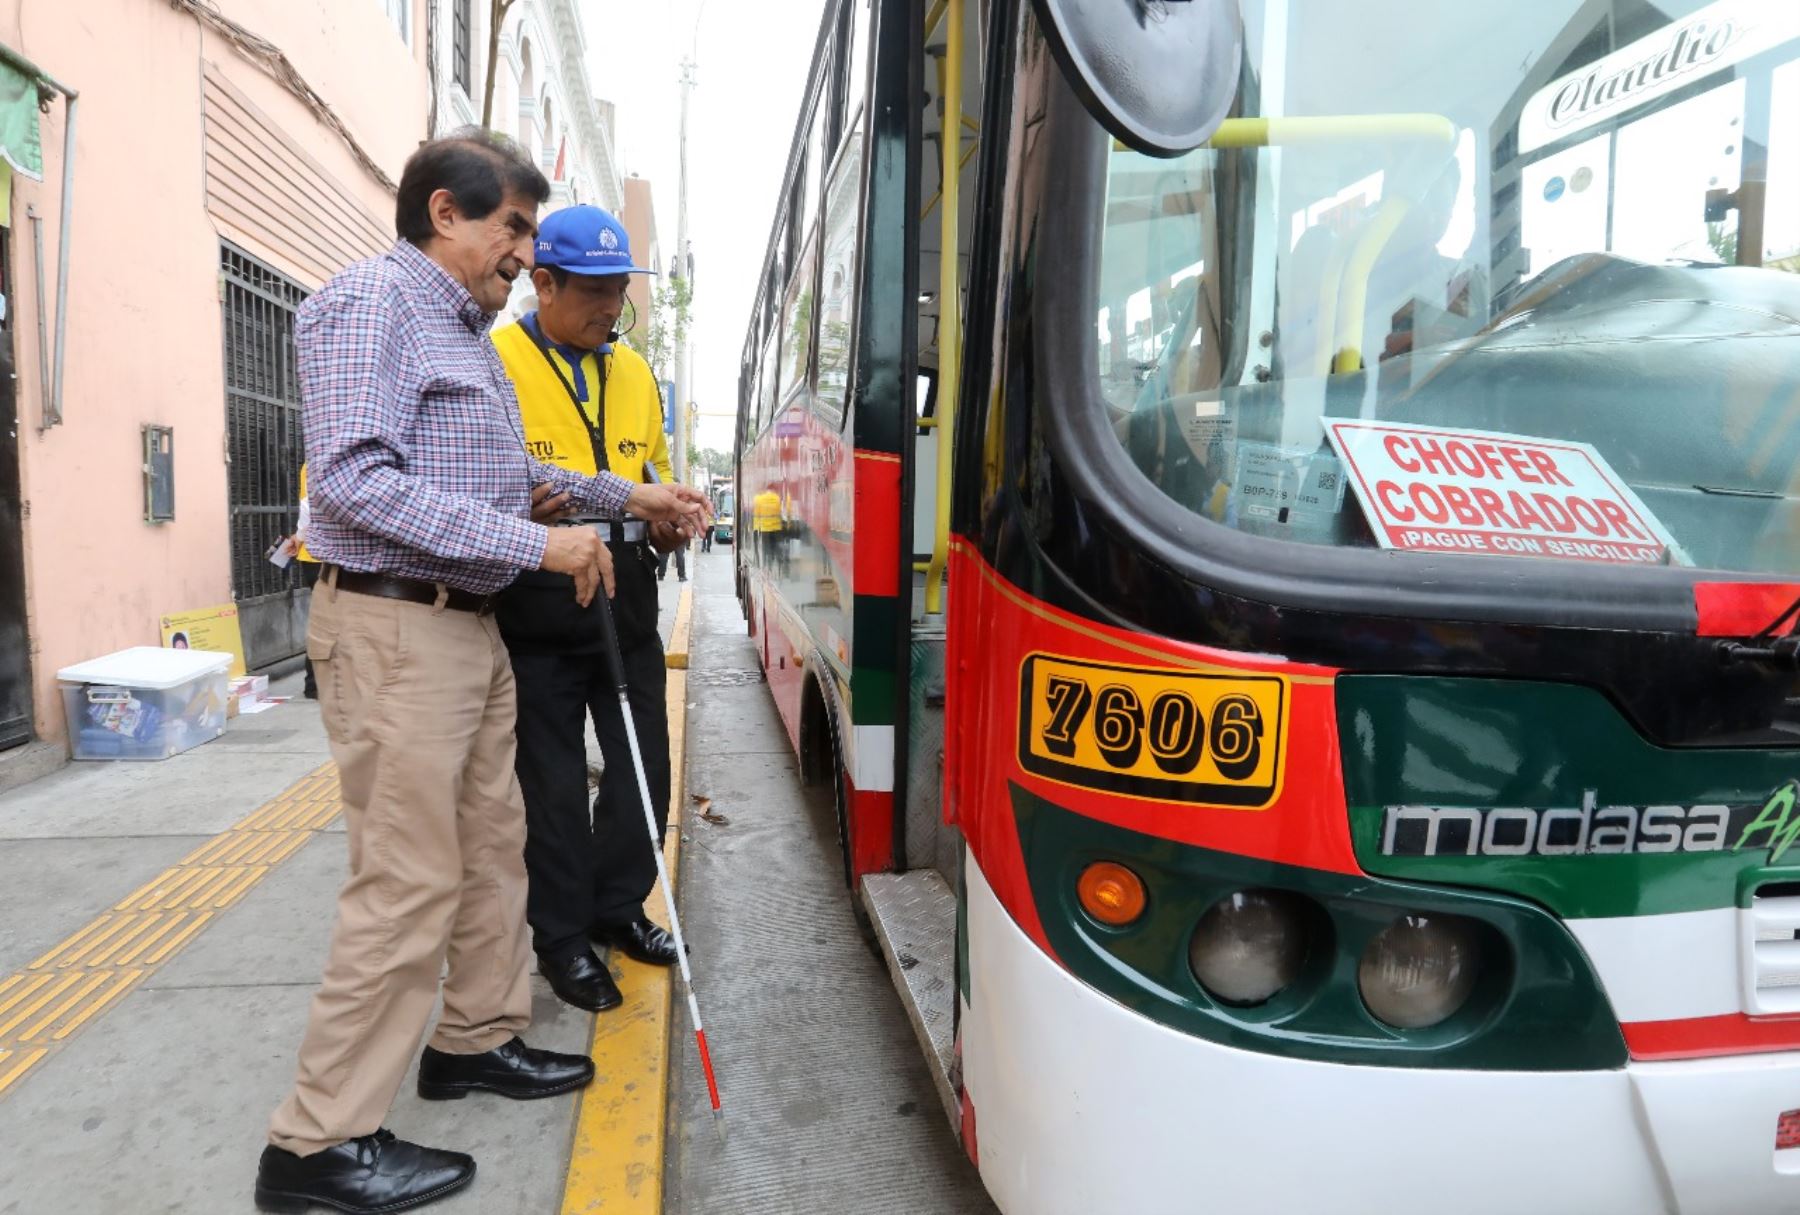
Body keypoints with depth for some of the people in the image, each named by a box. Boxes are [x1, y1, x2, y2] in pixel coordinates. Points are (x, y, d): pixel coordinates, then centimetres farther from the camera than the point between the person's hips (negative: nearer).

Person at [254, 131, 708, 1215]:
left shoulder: (469, 331, 19)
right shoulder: (374, 301, -11)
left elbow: (508, 472, 28)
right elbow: (356, 480, -23)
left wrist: (629, 498, 23)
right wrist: (537, 543, -23)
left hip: (474, 627, 10)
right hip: (395, 628, -10)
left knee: (494, 846, 16)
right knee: (409, 883, -6)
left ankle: (476, 1040, 33)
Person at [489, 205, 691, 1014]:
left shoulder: (633, 372, 12)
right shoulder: (495, 365, -8)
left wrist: (664, 521, 1)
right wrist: (536, 511, -25)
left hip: (627, 611, 6)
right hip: (537, 621, -6)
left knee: (644, 770, 14)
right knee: (555, 788, 6)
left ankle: (617, 906, 35)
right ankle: (563, 939, 24)